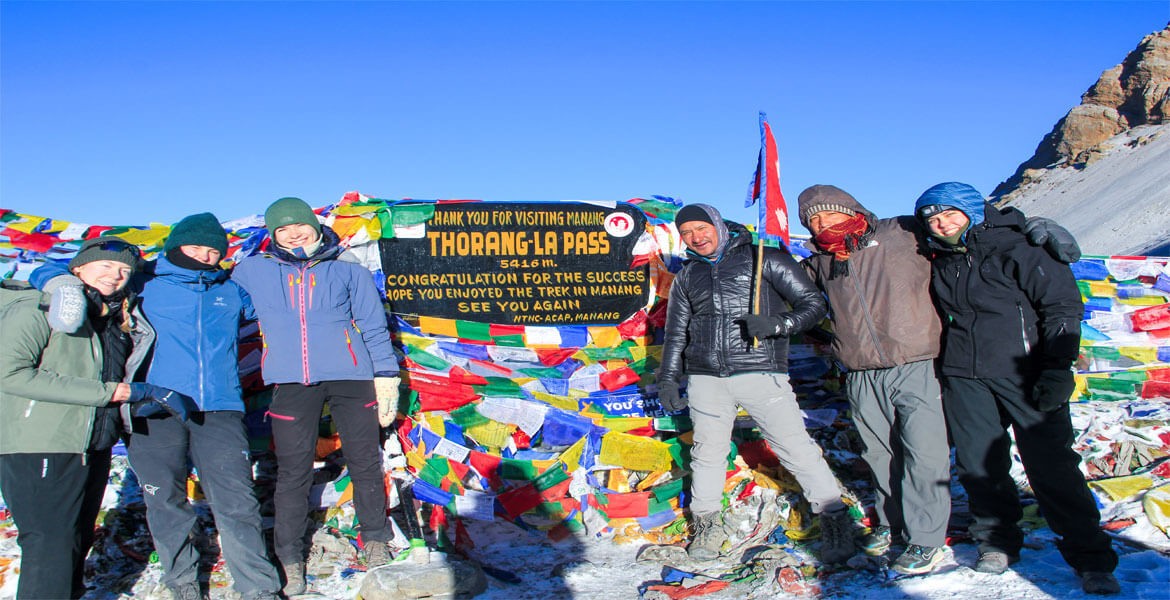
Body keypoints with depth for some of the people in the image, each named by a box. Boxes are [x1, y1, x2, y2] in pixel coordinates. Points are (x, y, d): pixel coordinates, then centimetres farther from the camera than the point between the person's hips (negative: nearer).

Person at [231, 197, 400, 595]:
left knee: (365, 463, 6)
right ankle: (290, 557, 18)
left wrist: (385, 377, 4)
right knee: (293, 472, 3)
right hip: (291, 383, 1)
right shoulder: (252, 271, 12)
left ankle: (375, 540, 25)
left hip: (350, 378, 0)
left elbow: (374, 327, 10)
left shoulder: (348, 270, 9)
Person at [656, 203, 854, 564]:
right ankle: (707, 526, 26)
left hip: (760, 373, -4)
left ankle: (835, 521, 8)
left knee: (796, 449, -6)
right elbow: (675, 334, 23)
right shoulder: (687, 277, 17)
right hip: (706, 379, 4)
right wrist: (668, 379, 15)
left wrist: (777, 324, -17)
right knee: (707, 453, 9)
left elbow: (814, 304, -1)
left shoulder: (764, 259, 2)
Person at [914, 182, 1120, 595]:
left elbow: (1063, 305, -5)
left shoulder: (1015, 250, -4)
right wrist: (941, 367, 18)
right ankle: (997, 541, 25)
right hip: (964, 380, 5)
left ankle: (1091, 559, 8)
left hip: (1025, 376, -5)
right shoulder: (938, 264, 11)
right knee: (978, 464, 6)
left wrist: (1057, 368, -11)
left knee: (1051, 465, -5)